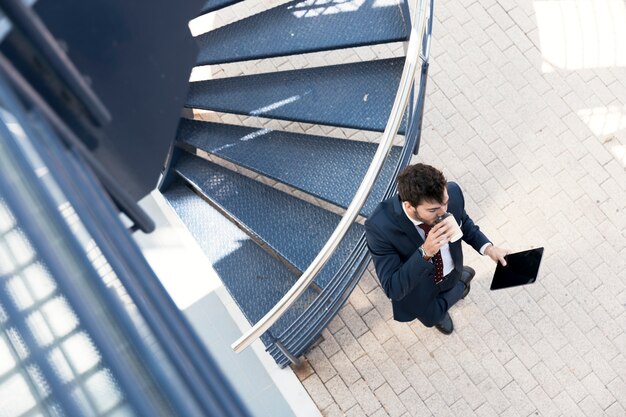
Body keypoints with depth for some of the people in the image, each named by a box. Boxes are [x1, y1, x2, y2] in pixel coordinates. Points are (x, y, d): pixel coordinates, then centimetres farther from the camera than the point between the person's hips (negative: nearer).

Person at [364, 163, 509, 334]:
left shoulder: (452, 192, -31)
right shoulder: (380, 227, -43)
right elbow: (393, 289, -39)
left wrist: (487, 248, -22)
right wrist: (425, 252, -51)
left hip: (450, 275, 3)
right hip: (418, 288, -3)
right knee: (431, 318, 28)